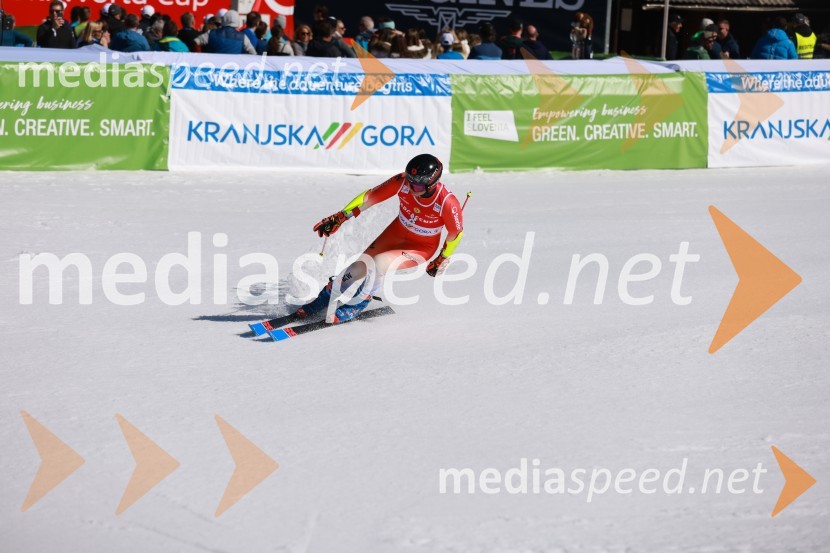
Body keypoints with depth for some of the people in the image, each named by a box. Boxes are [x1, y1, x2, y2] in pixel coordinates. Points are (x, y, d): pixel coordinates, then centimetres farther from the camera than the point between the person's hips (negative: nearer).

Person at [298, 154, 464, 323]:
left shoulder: (447, 202, -34)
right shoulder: (402, 182, -26)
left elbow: (456, 233, -15)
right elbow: (370, 197, -15)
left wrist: (441, 261, -3)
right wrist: (338, 218, -16)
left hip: (423, 247, -4)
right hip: (396, 232, 4)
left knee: (379, 263, -26)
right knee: (362, 265, -7)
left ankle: (356, 306, -2)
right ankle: (325, 298, 20)